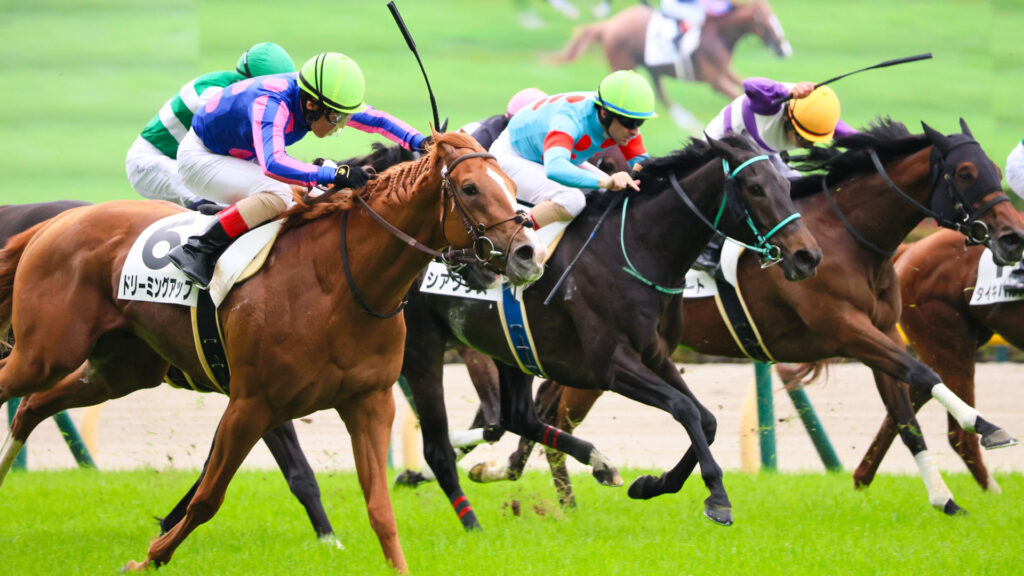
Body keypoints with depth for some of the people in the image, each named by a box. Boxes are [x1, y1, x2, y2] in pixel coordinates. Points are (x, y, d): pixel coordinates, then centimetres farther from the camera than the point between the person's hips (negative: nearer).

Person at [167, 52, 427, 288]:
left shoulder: (315, 98, -12)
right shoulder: (270, 103, -37)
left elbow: (376, 119, -4)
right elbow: (273, 164, -52)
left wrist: (418, 142, -19)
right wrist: (332, 174, -56)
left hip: (241, 159, 9)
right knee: (279, 195, -31)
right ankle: (199, 250, -26)